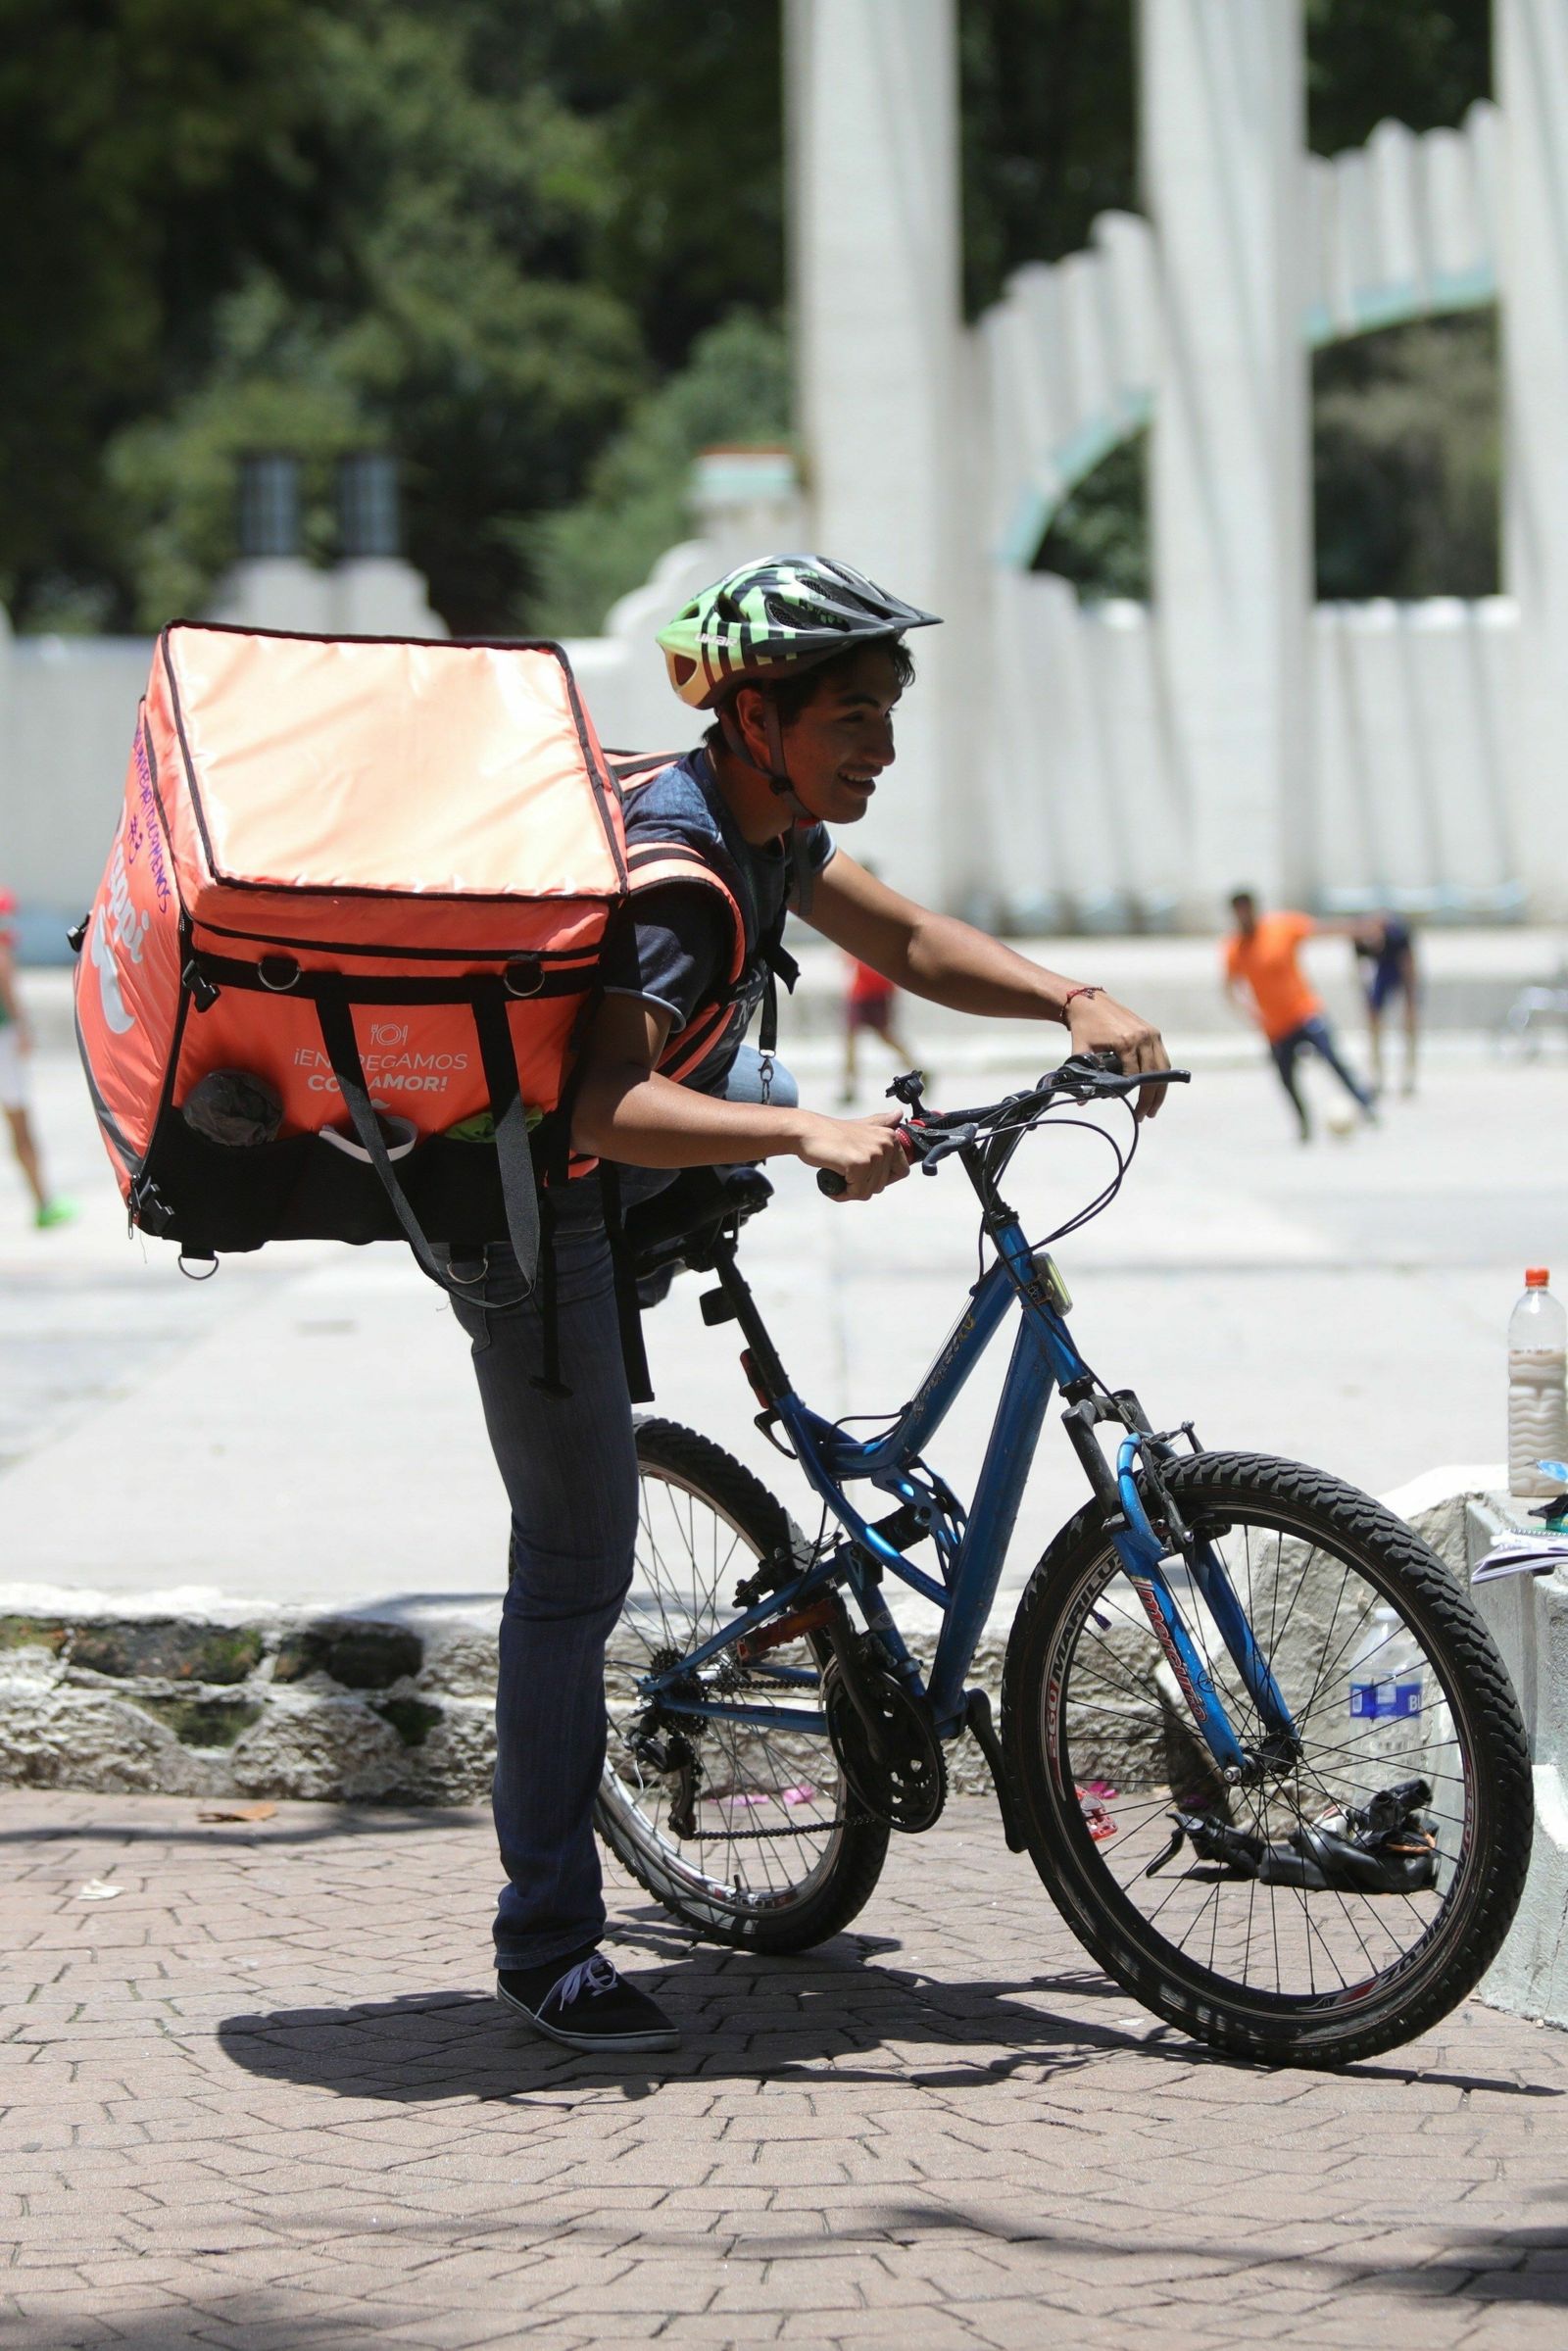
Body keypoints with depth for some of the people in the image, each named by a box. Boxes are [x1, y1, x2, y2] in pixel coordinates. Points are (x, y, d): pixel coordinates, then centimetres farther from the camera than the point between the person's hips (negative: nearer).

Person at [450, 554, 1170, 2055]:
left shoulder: (759, 818, -2)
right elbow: (605, 1106, -44)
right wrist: (802, 1133, -56)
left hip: (609, 1170, 9)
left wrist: (1073, 1001, -8)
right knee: (580, 1567, -6)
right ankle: (547, 1951, -1)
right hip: (534, 1209, -9)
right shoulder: (677, 876, -31)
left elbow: (900, 940, 7)